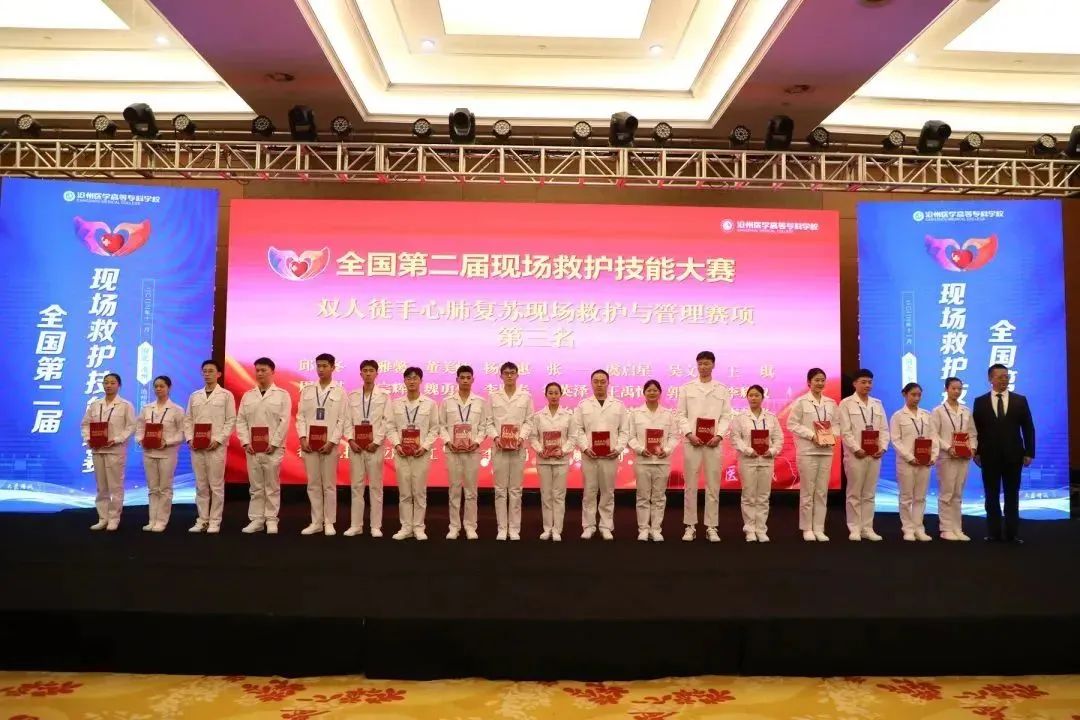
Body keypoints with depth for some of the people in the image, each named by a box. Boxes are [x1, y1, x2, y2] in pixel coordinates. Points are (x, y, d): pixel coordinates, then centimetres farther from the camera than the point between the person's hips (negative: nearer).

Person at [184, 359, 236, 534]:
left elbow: (231, 421, -3)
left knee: (216, 485, -1)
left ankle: (214, 521, 4)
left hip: (216, 447, -4)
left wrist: (218, 440, -12)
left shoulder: (226, 395, 3)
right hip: (196, 447, 4)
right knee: (201, 485, 8)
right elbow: (188, 420, 13)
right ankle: (202, 520, 14)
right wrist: (189, 439, -2)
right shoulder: (194, 396, 15)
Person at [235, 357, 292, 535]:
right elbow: (241, 421, 8)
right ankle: (256, 520, 13)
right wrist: (245, 442, -4)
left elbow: (284, 422, -6)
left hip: (273, 448, -3)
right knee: (255, 486, 7)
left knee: (272, 486, 1)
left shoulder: (282, 395, 1)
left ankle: (271, 520, 8)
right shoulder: (248, 396, 12)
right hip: (252, 448, 3)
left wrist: (274, 443, -13)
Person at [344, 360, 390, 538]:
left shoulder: (384, 396, 2)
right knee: (356, 486, 5)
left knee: (375, 486, 2)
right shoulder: (352, 396, 10)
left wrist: (376, 442, -11)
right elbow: (348, 420, 6)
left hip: (374, 446, -2)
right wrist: (350, 440, -8)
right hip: (356, 446, 2)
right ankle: (356, 525, 12)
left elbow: (387, 421, -4)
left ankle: (376, 526, 8)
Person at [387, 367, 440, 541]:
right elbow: (390, 427, 5)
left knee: (419, 492, 2)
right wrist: (397, 444, -10)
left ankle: (418, 527, 10)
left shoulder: (430, 403, 3)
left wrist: (425, 446, -11)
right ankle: (406, 527, 13)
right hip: (401, 453, 2)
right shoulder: (396, 403, 7)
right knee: (404, 492, 5)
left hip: (421, 453, -1)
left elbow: (434, 429, 1)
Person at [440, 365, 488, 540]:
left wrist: (477, 441, -10)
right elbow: (441, 425, 4)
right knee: (454, 489, 5)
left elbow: (483, 426, 4)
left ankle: (470, 526, 12)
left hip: (472, 450, 0)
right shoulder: (447, 401, 5)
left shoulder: (480, 402, 5)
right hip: (453, 450, 0)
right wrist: (448, 441, -10)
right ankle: (454, 526, 12)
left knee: (471, 490, 4)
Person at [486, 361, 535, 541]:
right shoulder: (493, 396, 6)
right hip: (499, 447, 0)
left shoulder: (526, 396, 6)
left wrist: (522, 437, -11)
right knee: (500, 490, 3)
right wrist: (495, 437, -11)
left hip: (518, 447, 0)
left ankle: (514, 529, 9)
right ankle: (502, 528, 9)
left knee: (515, 490, 3)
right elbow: (489, 422, 4)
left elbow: (529, 421, 4)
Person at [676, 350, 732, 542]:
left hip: (714, 442, 1)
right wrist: (689, 434, -11)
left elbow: (726, 416, 5)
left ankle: (711, 527, 9)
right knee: (690, 485, 1)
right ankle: (690, 526, 8)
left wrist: (719, 435, -10)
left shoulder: (722, 390, 10)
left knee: (713, 485, 2)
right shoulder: (686, 388, 8)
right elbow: (681, 415, 3)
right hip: (692, 441, -1)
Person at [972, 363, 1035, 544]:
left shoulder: (1020, 400, 4)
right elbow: (976, 430, 3)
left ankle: (1013, 533, 12)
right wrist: (976, 452, -4)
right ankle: (994, 533, 10)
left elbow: (1028, 428, 3)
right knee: (992, 496, 5)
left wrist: (1029, 452, -3)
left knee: (1012, 496, 6)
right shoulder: (980, 402, 2)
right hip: (990, 456, 0)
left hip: (1013, 455, 1)